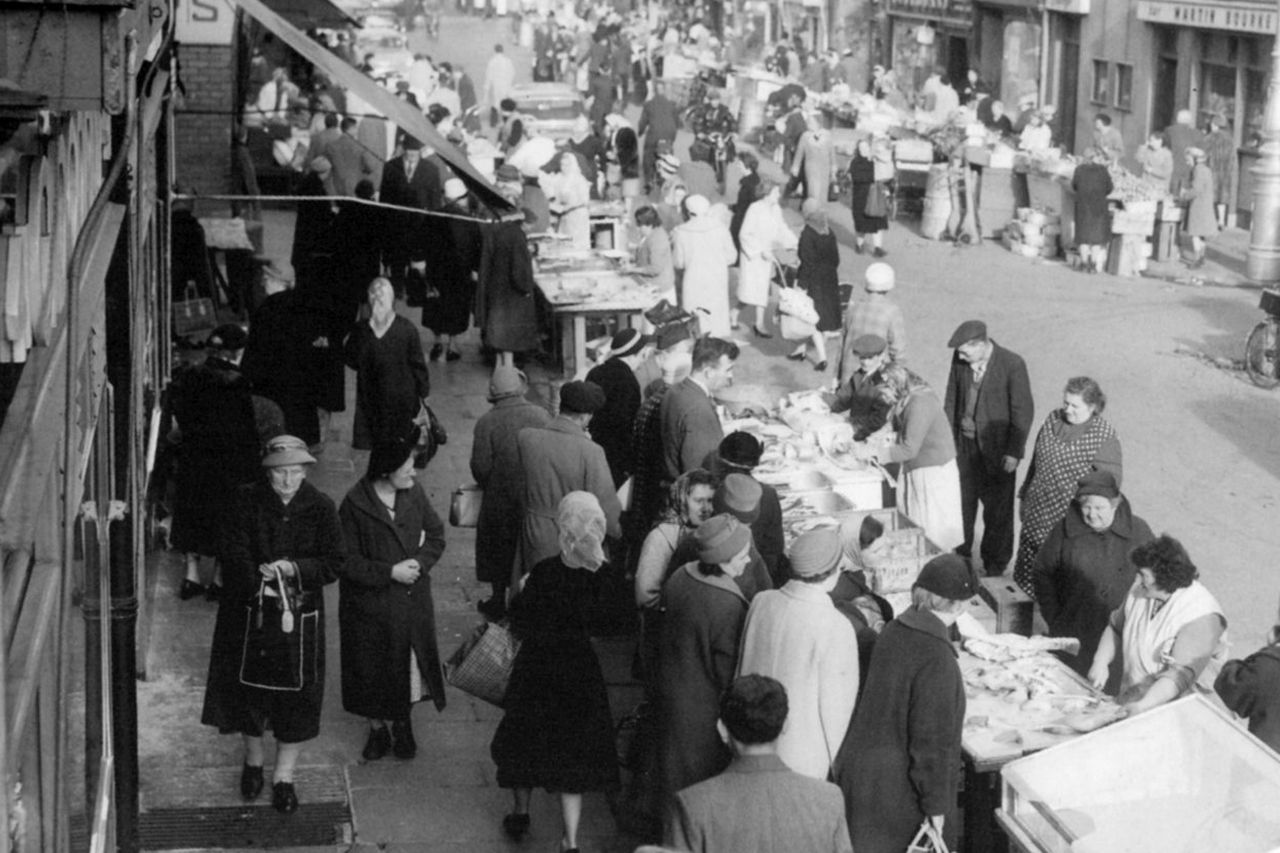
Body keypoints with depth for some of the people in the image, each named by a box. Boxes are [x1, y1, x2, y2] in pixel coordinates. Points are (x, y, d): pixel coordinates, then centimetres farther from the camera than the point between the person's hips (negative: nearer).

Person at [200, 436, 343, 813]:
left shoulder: (320, 508, -7)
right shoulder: (248, 502, -9)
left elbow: (333, 564, -7)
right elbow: (234, 556, -10)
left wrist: (294, 569, -22)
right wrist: (263, 583, -25)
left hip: (301, 614, 0)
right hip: (251, 611, 0)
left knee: (297, 693, 5)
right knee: (249, 685, 12)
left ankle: (284, 776, 20)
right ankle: (253, 760, 36)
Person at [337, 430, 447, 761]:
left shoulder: (414, 493, -5)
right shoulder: (355, 505, -17)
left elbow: (436, 535, 5)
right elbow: (346, 561, -14)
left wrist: (420, 562, -13)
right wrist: (389, 572, -20)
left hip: (412, 600, 3)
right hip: (370, 604, -3)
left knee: (410, 662, 13)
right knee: (372, 668, 9)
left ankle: (403, 725, 34)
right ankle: (377, 728, 30)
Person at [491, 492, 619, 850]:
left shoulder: (544, 573, -23)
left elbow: (522, 626, -16)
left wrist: (518, 597, 0)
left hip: (539, 671, -2)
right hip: (583, 677, 2)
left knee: (526, 739, 21)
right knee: (573, 752, 12)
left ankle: (520, 814, 38)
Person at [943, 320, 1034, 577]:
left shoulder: (1012, 364, -18)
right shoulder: (959, 360, -4)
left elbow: (1023, 411, -13)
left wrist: (1014, 452, -13)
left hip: (997, 447, -4)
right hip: (964, 443, 4)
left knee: (997, 508, 8)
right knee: (962, 501, 11)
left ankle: (995, 564, 23)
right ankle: (959, 557, 27)